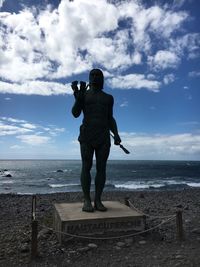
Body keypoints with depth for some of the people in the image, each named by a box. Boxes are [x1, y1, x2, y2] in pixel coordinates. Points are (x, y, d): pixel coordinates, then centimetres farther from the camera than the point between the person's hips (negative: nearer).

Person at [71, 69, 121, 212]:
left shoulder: (108, 98, 17)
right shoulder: (83, 94, 10)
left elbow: (110, 119, 15)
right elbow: (75, 113, -1)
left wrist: (116, 134, 0)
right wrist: (78, 96, -16)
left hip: (104, 137, 2)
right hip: (87, 136, -2)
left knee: (101, 168, -1)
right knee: (86, 167, -5)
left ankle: (98, 200, 6)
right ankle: (87, 200, 3)